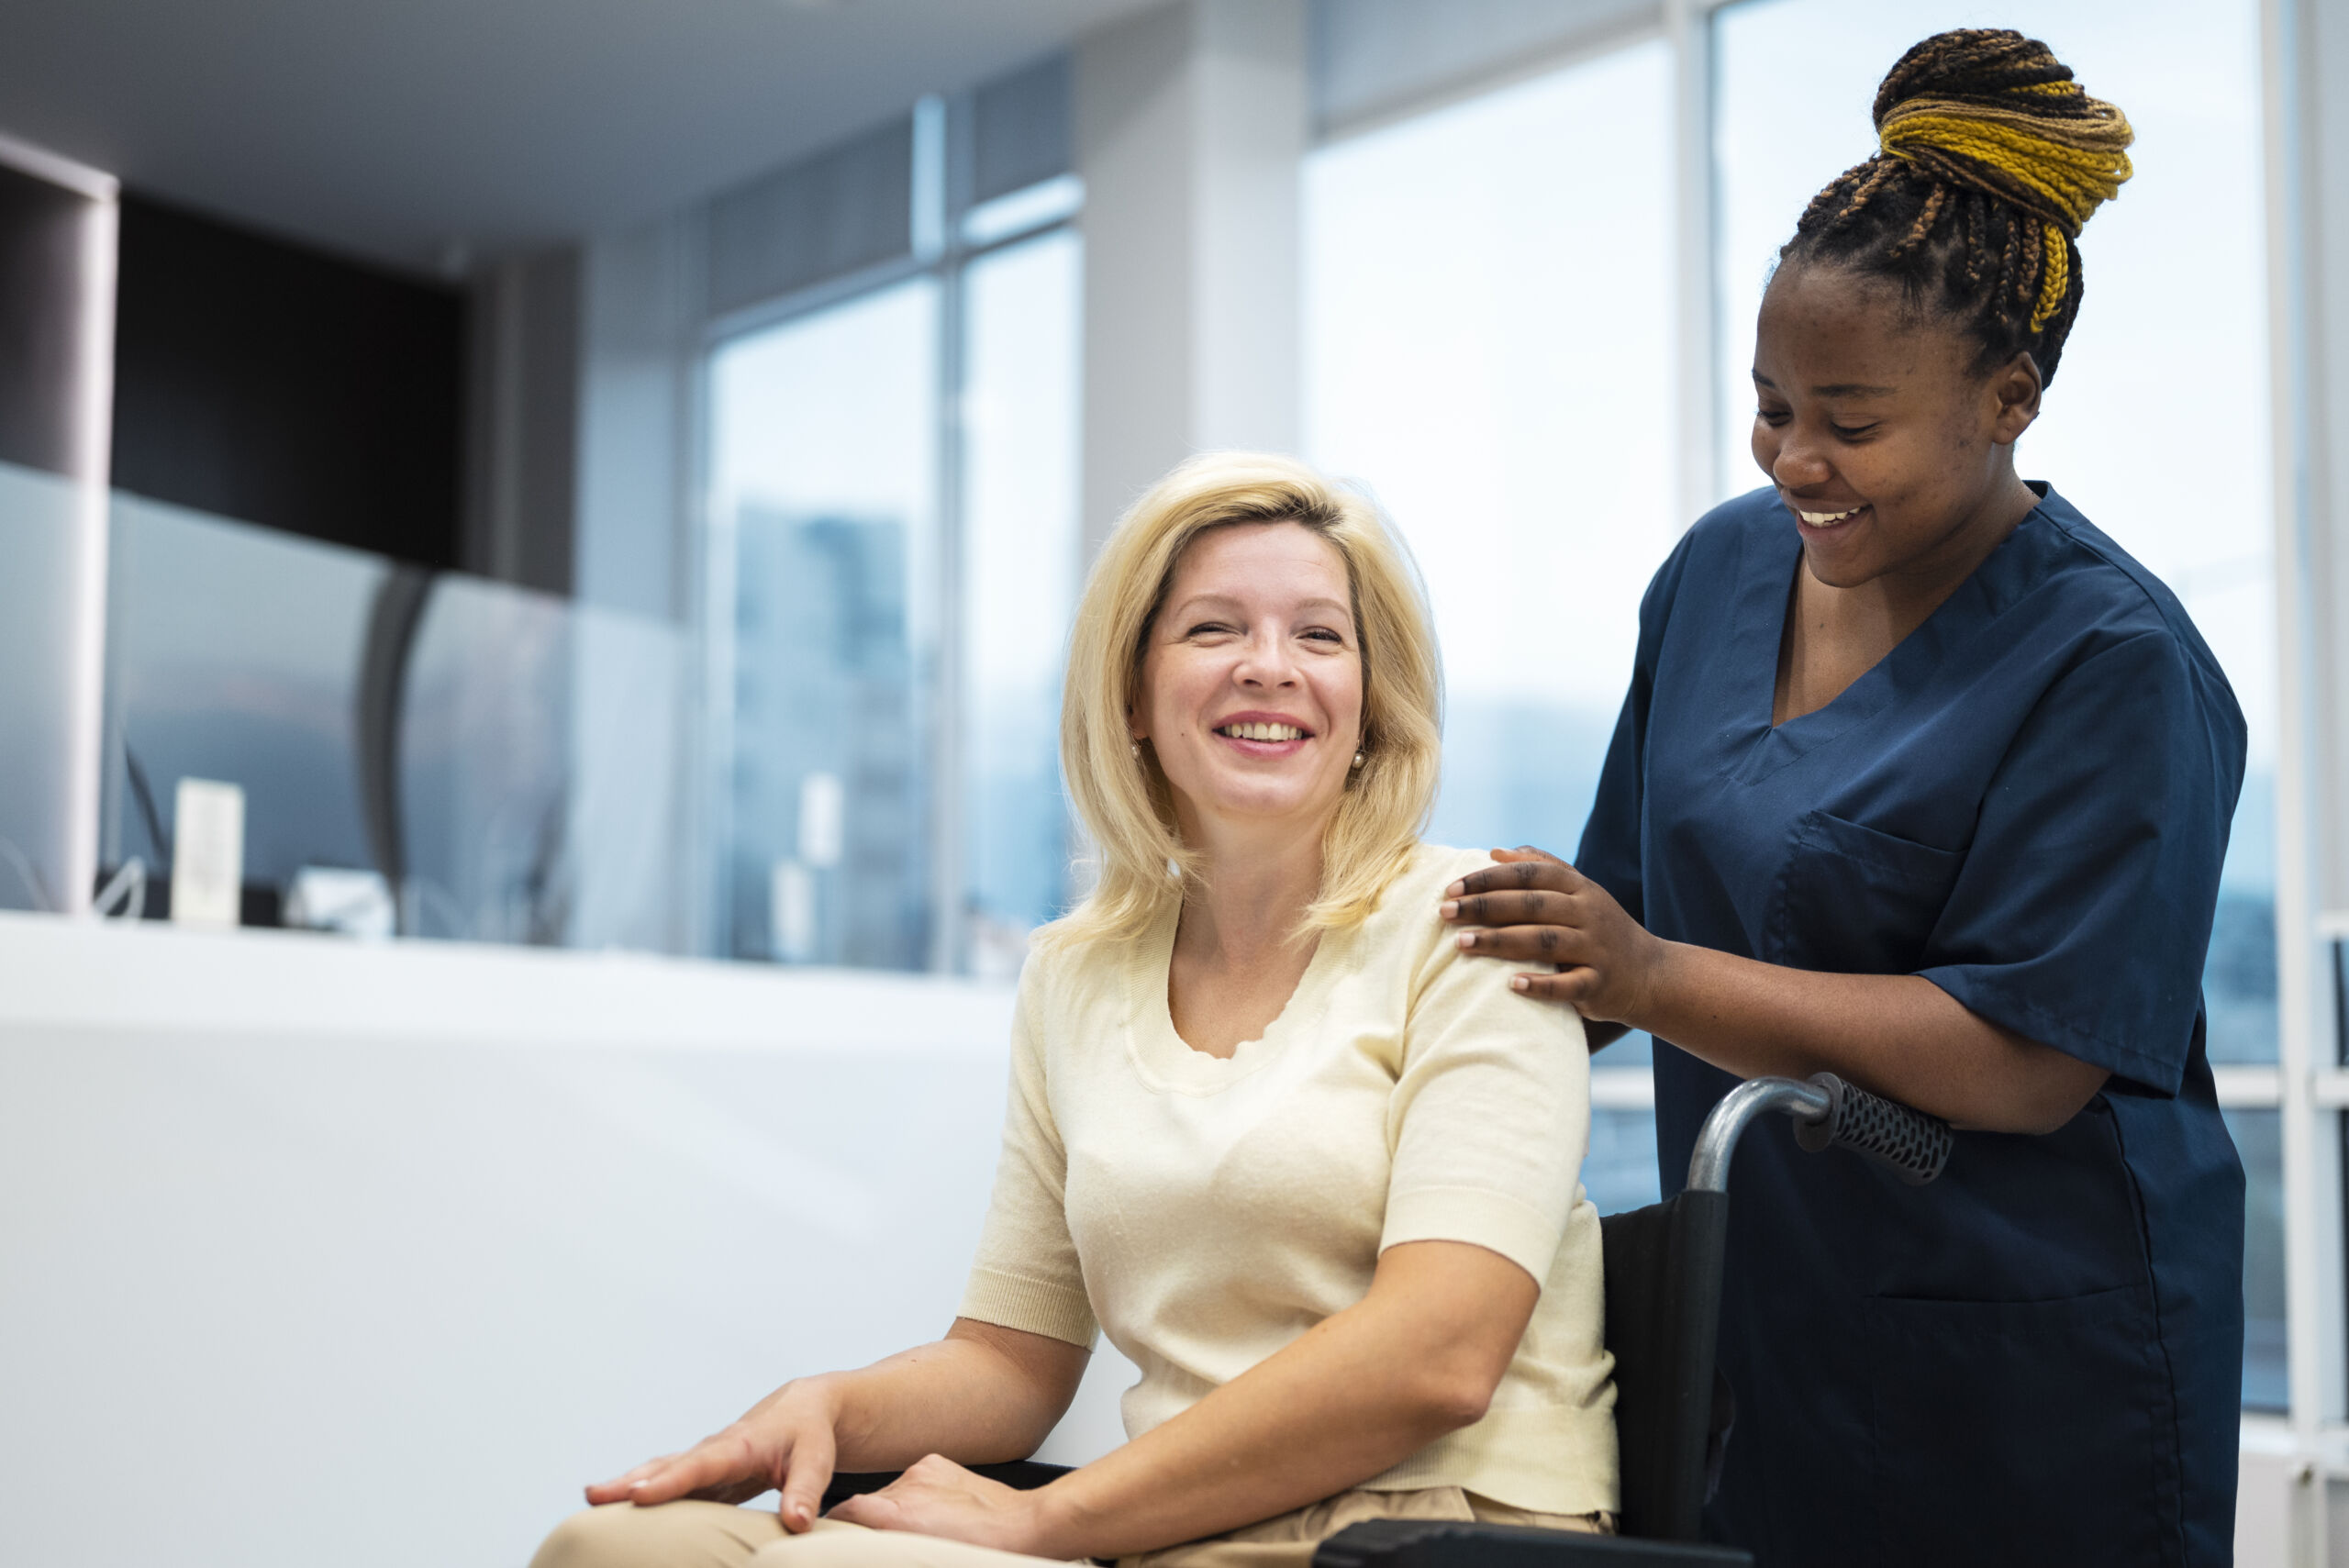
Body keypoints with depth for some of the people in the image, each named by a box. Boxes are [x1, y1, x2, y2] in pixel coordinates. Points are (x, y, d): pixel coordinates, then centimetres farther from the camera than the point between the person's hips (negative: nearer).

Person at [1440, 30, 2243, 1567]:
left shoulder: (2112, 662, -15)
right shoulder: (1721, 570, 5)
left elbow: (2027, 1061, -21)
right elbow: (1642, 900, 14)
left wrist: (1653, 978, -23)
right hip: (1755, 1322, 6)